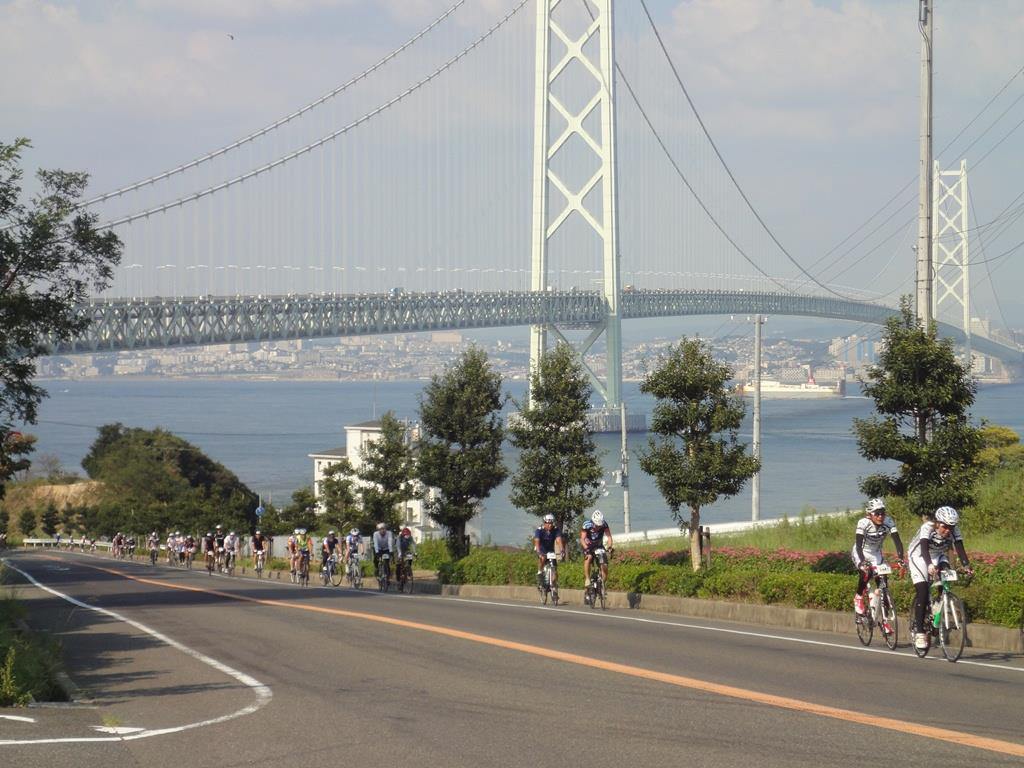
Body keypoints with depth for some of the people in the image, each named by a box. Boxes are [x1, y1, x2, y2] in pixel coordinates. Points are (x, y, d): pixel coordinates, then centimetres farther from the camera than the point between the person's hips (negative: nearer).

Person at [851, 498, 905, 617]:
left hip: (876, 553, 3)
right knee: (866, 572, -32)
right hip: (860, 553, -3)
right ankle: (858, 598, -5)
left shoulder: (889, 522, -21)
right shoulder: (863, 523, -29)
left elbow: (897, 541, -25)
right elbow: (858, 544, -36)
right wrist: (862, 561, -52)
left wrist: (900, 558, -42)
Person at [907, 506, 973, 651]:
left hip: (938, 557, 4)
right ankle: (919, 631, -15)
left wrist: (966, 566, -46)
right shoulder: (927, 527, -32)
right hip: (919, 556, -4)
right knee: (922, 591, -19)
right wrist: (929, 565, -62)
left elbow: (960, 549, -29)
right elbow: (924, 548, -44)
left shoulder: (954, 530, -20)